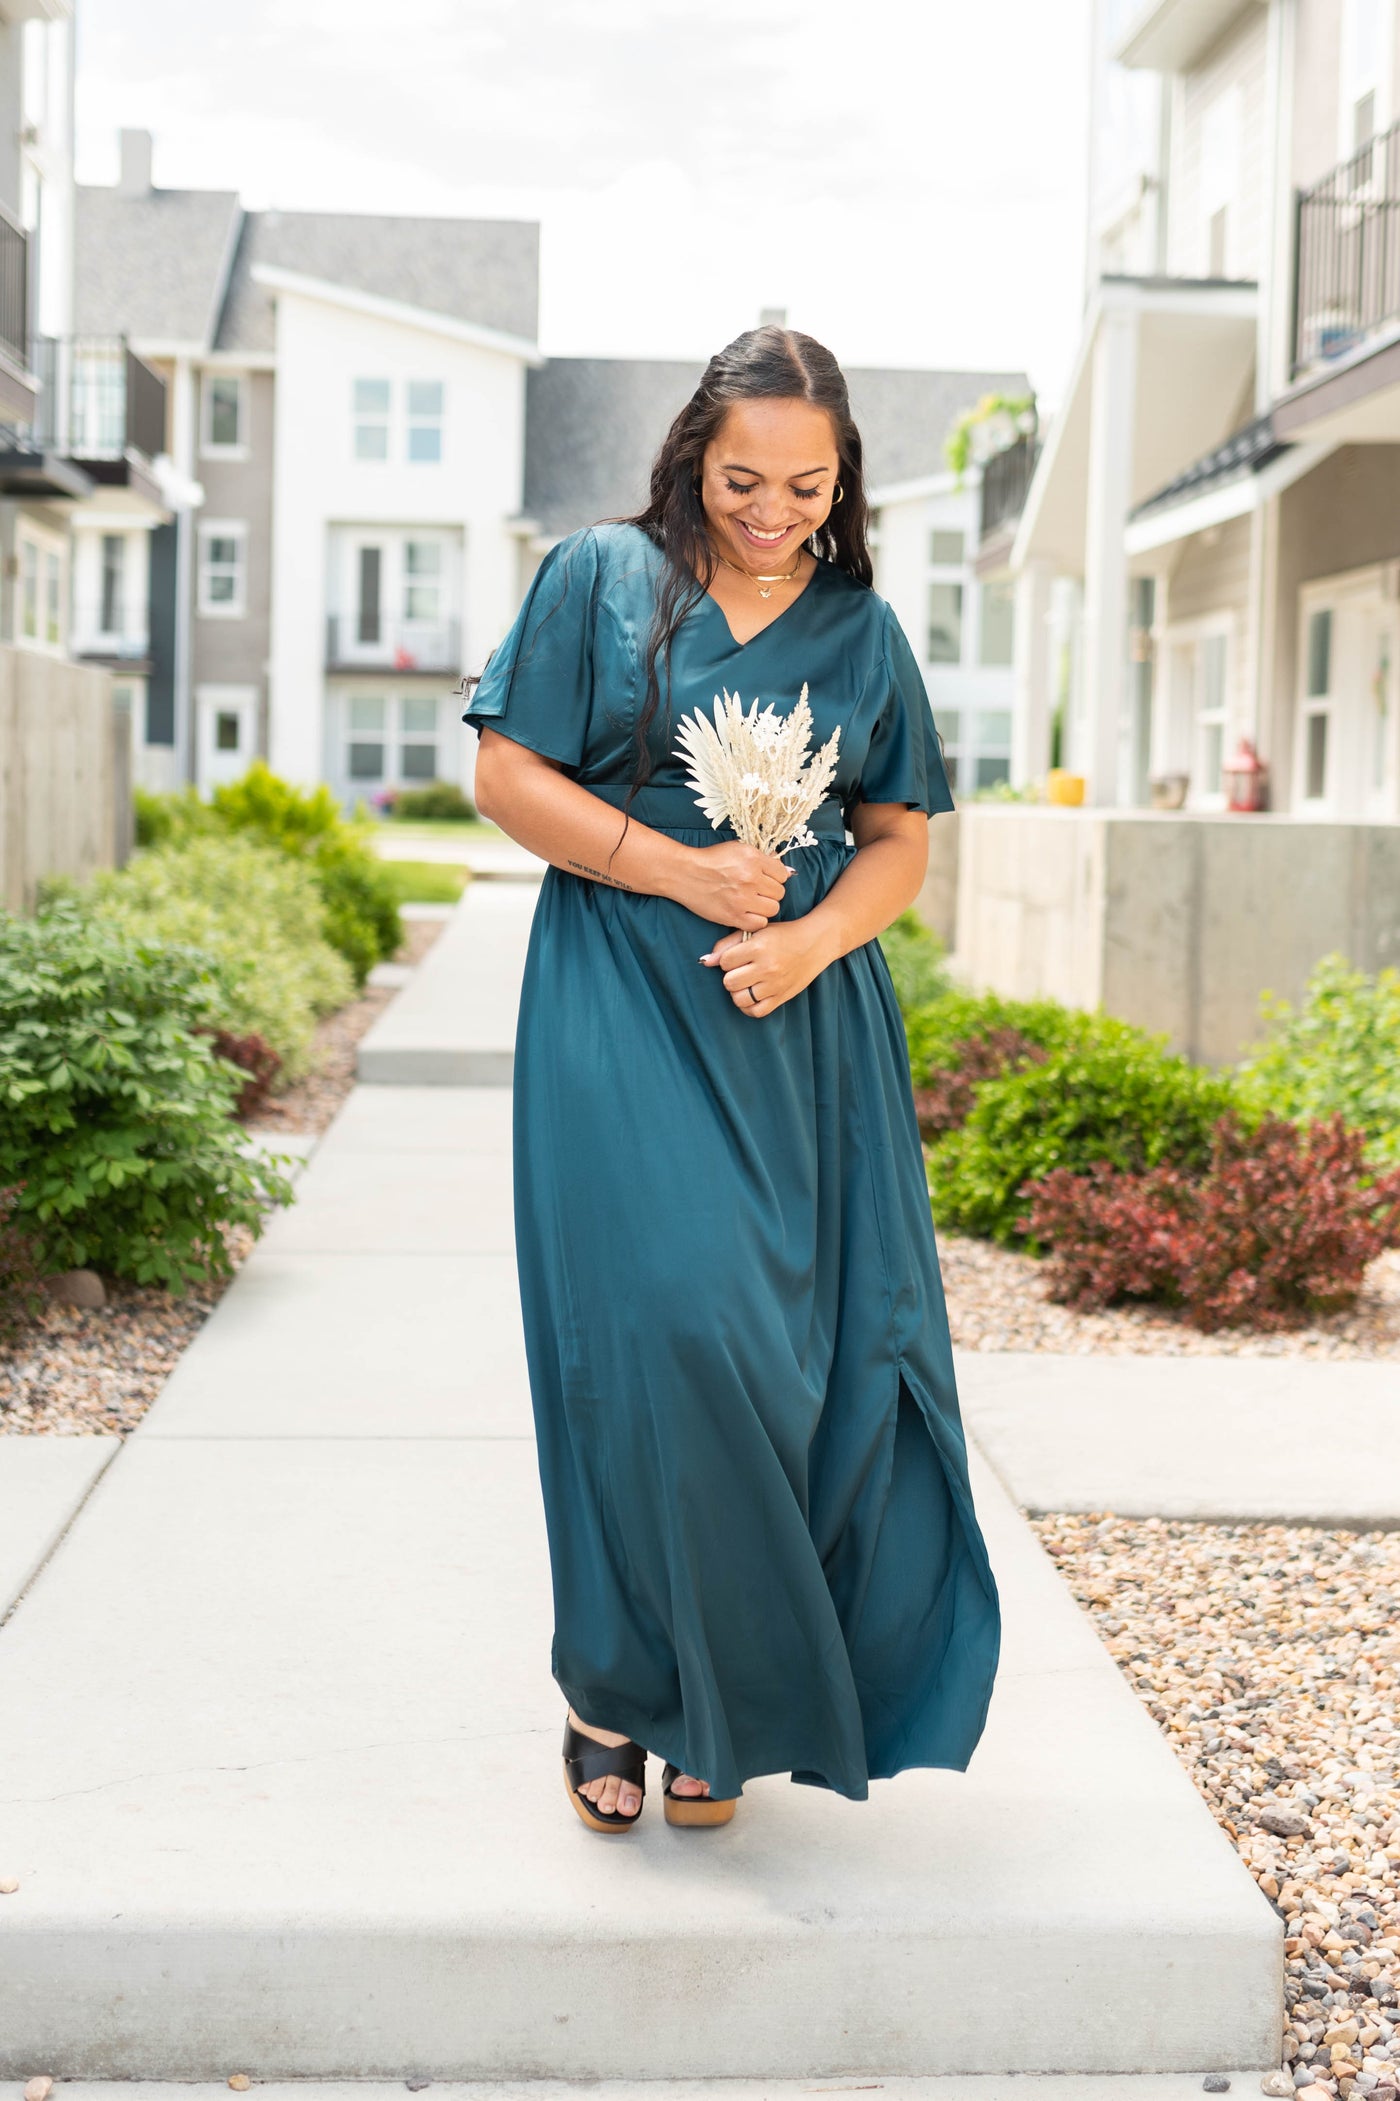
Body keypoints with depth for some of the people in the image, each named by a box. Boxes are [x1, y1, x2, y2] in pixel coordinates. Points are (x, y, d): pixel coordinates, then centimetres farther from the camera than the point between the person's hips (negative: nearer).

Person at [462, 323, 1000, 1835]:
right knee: (657, 1328, -12)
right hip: (625, 1015, -3)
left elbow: (900, 840, 12)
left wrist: (809, 939, -9)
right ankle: (621, 1689, 5)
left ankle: (722, 1704, 14)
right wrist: (681, 871, -11)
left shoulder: (863, 631, 12)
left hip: (806, 1029, 3)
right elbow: (508, 774, 0)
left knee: (807, 1354, -1)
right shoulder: (601, 578, 4)